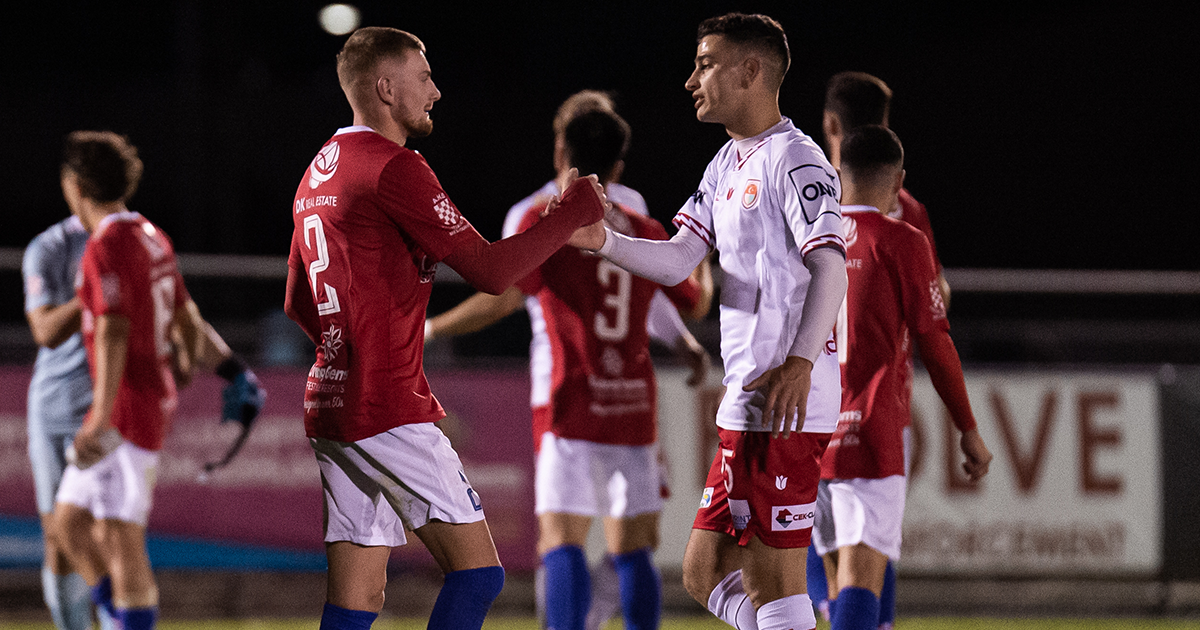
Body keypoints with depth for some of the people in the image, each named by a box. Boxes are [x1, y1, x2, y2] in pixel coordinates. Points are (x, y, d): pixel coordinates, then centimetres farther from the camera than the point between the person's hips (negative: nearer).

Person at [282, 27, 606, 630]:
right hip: (390, 411, -9)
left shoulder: (317, 175, 17)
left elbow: (298, 303, 25)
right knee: (478, 572, -5)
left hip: (330, 404, 9)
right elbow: (490, 270, -13)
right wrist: (571, 212, -2)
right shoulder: (394, 167, -12)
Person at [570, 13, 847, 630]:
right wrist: (602, 241, -1)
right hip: (744, 402, 10)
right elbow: (677, 261, 16)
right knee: (706, 572, 13)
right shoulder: (728, 164, 20)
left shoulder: (794, 158, -10)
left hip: (784, 400, -10)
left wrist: (801, 360, -33)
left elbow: (829, 264, -21)